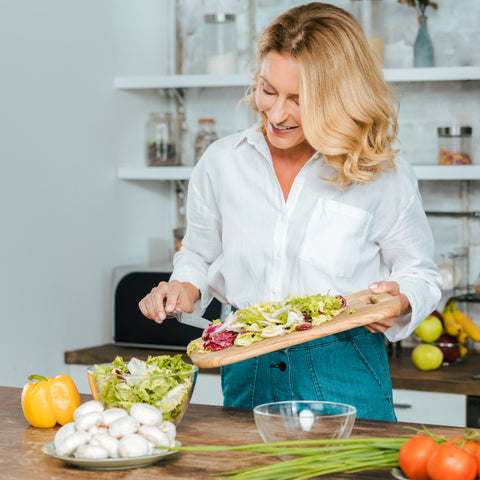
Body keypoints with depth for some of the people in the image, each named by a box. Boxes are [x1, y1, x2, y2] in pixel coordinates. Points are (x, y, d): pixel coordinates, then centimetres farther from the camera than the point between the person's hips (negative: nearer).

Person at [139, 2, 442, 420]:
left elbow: (419, 274, 6)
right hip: (248, 371, 3)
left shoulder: (385, 176, -6)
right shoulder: (222, 162, 2)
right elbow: (201, 256, 17)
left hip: (345, 374, -2)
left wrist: (400, 301, -16)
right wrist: (188, 288, -4)